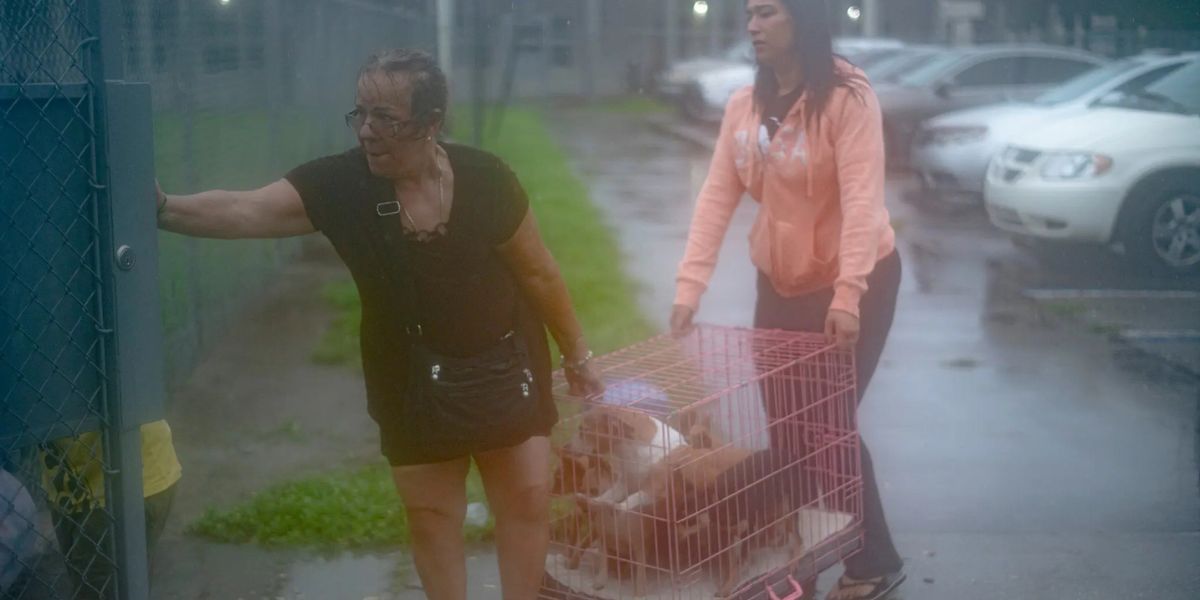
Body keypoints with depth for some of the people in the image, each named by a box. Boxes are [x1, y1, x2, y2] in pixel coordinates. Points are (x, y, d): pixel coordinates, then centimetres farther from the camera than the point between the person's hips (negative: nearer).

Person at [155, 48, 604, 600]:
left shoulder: (485, 180, -17)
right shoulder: (340, 184, -16)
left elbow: (538, 272, -5)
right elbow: (244, 211, -28)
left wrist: (576, 354, 4)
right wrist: (164, 208, -46)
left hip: (502, 370, -1)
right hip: (413, 383, 1)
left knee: (527, 499, 8)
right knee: (430, 513, 12)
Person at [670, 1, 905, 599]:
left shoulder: (848, 98, -19)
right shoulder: (744, 105, -2)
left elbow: (862, 200, -25)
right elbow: (717, 197, -6)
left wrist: (847, 295, -33)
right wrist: (689, 286, -14)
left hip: (855, 281, -6)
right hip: (779, 281, 6)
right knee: (783, 427, 10)